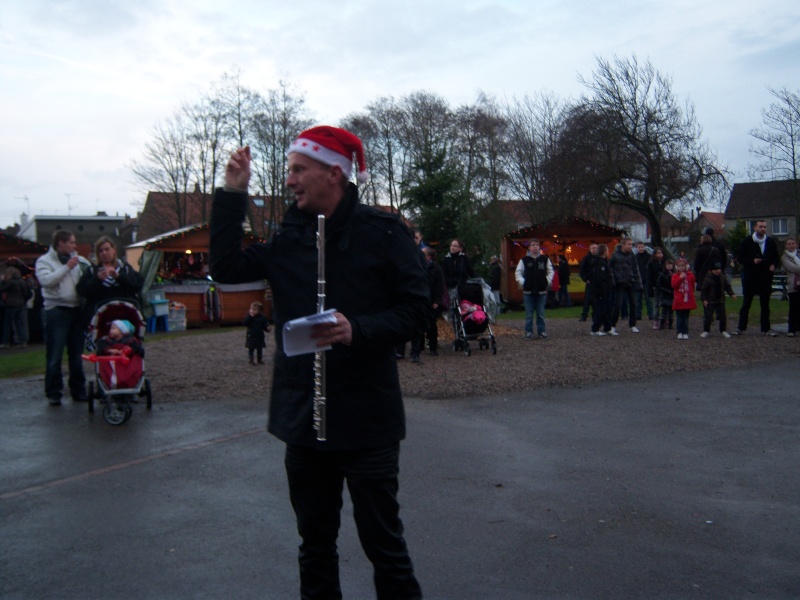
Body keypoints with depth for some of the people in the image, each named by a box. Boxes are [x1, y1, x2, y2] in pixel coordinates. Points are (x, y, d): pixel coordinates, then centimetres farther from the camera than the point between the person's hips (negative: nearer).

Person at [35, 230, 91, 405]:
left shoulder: (79, 261, 11)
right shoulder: (45, 260, 1)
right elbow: (45, 280, -16)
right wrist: (67, 267, -14)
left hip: (77, 310, 4)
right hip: (57, 311, -4)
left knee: (76, 355, 11)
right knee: (54, 356, -1)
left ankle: (78, 391, 20)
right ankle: (53, 393, 7)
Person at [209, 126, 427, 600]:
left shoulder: (383, 231, -7)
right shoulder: (288, 237, 7)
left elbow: (416, 310, -9)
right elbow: (226, 268, 0)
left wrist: (358, 330, -24)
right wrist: (232, 195, -3)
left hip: (366, 418, -4)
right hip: (303, 415, 5)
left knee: (383, 542, 5)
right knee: (315, 542, 19)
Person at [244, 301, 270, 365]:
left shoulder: (262, 317, -3)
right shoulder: (249, 317, -6)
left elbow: (265, 325, -1)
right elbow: (245, 324, -20)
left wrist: (267, 328, -23)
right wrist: (250, 316, -25)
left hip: (260, 336, 1)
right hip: (251, 336, -1)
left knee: (260, 349, 12)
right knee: (251, 349, 3)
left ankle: (260, 359, 23)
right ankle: (251, 360, 11)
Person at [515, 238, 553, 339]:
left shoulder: (545, 259, 5)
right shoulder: (524, 260, 0)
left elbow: (550, 271, 15)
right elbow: (518, 273, 6)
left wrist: (548, 281, 3)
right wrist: (522, 282, -5)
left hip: (541, 291, 1)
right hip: (528, 291, -1)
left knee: (541, 313, 6)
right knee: (529, 313, 3)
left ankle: (541, 331, 14)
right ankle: (529, 331, 10)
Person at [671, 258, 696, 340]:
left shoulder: (690, 275, 5)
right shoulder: (675, 276, 0)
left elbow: (692, 286, 16)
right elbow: (674, 285, -16)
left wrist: (690, 293, 15)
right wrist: (680, 278, -20)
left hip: (688, 300, 1)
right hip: (678, 301, -1)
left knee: (686, 318, 7)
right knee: (679, 318, 2)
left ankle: (685, 333, 12)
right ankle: (680, 332, 9)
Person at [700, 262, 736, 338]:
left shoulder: (722, 278, 4)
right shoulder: (707, 278, -12)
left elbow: (728, 287, 13)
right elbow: (703, 290, -11)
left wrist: (732, 294, 1)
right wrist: (704, 299, -15)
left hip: (720, 300, 5)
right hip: (710, 301, -4)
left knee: (722, 316, 7)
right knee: (708, 316, -4)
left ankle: (723, 330, 19)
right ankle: (706, 331, 8)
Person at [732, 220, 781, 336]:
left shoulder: (771, 242, 6)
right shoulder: (747, 242, -2)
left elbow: (776, 257, 16)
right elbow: (740, 258, -3)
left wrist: (774, 265, -5)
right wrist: (753, 261, -19)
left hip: (766, 278, 3)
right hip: (750, 277, -3)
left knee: (765, 304, 8)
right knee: (746, 303, 2)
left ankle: (766, 328, 14)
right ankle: (741, 327, 9)